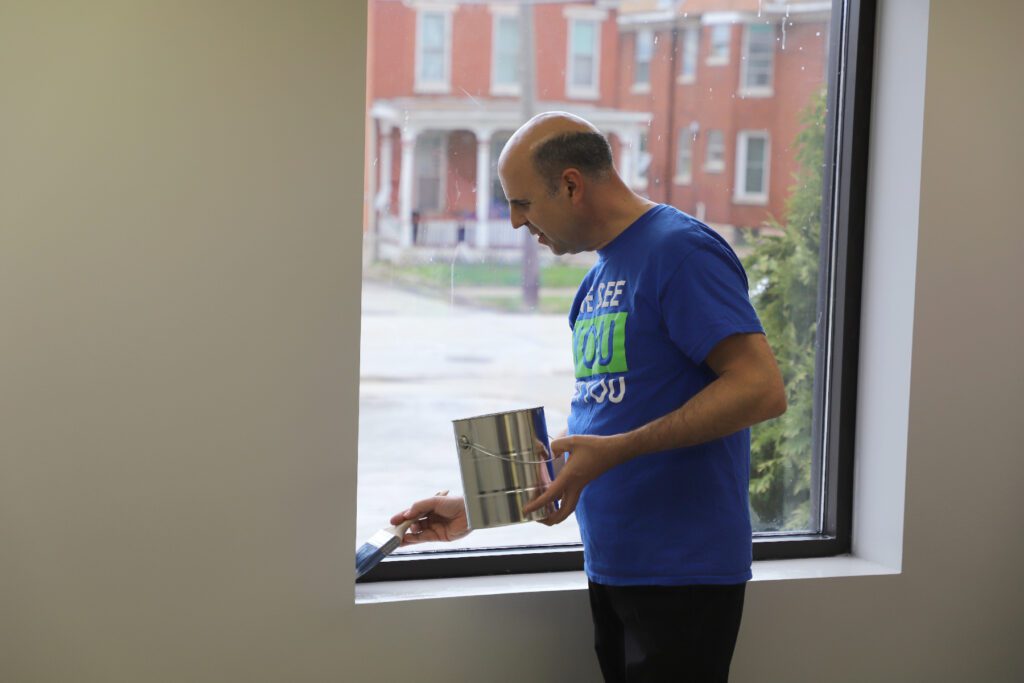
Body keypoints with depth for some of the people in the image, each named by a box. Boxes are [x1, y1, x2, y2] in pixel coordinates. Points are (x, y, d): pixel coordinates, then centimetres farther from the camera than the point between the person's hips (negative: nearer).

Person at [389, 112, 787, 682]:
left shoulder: (681, 249, -11)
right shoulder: (598, 280, 15)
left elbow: (762, 389, -20)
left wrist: (616, 450, -23)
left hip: (681, 572, -8)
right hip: (613, 570, 8)